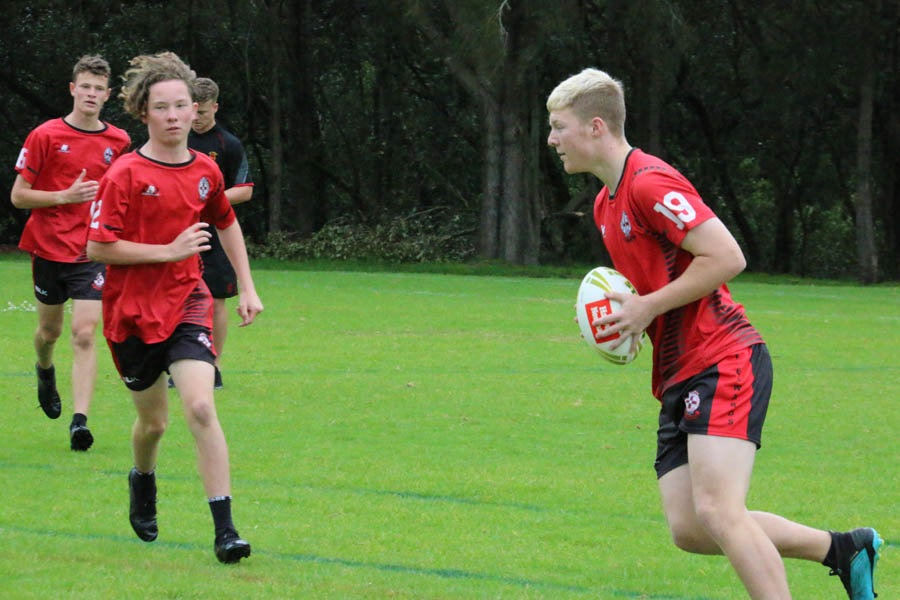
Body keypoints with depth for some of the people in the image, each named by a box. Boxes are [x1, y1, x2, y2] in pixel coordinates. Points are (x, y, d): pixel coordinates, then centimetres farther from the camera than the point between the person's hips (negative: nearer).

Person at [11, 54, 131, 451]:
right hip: (48, 249, 0)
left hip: (91, 254, 0)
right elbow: (18, 196, -5)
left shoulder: (118, 142, 3)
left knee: (84, 334, -13)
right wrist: (66, 196, -18)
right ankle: (45, 370, 51)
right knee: (50, 331, 15)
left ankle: (79, 421, -17)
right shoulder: (46, 136, -5)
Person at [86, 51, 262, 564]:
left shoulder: (205, 171, 3)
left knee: (201, 407, -18)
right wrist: (169, 251, -18)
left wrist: (248, 288, 18)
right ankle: (143, 481, 47)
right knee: (154, 420, 11)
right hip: (133, 311, -2)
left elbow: (226, 223, 22)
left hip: (188, 301, 2)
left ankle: (225, 530, -18)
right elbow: (98, 247, -15)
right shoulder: (125, 175, -12)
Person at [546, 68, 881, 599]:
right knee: (688, 530, 0)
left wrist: (648, 307, -15)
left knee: (716, 511, -21)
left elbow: (727, 257, -20)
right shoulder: (606, 203, 19)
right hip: (680, 376, 10)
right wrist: (623, 313, 10)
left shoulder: (650, 183, -12)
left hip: (724, 362, -10)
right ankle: (842, 549, 12)